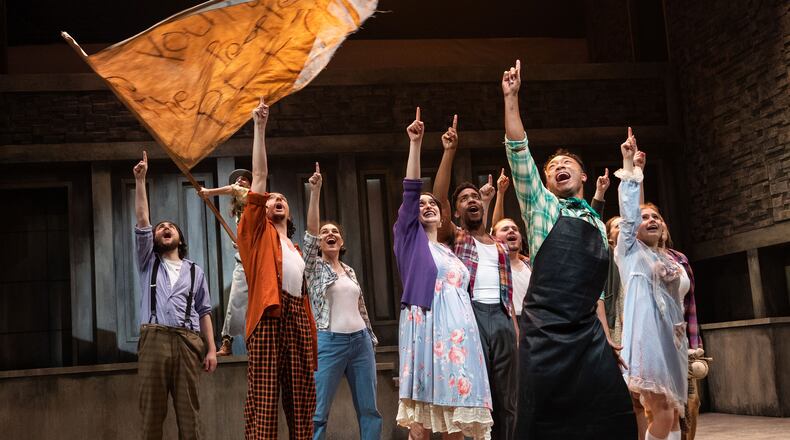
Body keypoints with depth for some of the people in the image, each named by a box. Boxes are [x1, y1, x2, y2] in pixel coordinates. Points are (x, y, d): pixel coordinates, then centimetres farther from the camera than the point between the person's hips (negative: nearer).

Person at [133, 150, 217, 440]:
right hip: (154, 339, 0)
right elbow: (142, 220, 10)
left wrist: (211, 348, 3)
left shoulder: (195, 272, 21)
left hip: (188, 342, 0)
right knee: (151, 410, -5)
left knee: (189, 411, -4)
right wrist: (140, 180, 3)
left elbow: (204, 312, 14)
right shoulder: (148, 262, 20)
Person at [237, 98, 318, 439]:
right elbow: (259, 176, 5)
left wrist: (311, 338, 12)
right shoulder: (259, 233, 13)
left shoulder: (296, 250, 27)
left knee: (301, 404, 3)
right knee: (263, 403, -10)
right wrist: (259, 126, 1)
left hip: (298, 320, 5)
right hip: (268, 318, -5)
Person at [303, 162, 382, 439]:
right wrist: (315, 191, -20)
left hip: (360, 340, 5)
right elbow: (310, 232, -12)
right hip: (329, 341, -5)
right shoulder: (314, 267, 2)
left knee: (369, 410, 5)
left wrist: (371, 338, 17)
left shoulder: (350, 271, 16)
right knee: (317, 414, -4)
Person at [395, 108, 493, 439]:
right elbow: (410, 191, -1)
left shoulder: (450, 252, 24)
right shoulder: (410, 239, 9)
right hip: (425, 329, -5)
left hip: (458, 333, 5)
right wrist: (415, 143, -6)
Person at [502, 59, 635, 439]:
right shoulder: (542, 207, 9)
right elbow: (518, 152, -3)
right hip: (545, 332, -4)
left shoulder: (597, 225, 22)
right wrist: (511, 98, -8)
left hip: (588, 333, 5)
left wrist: (606, 335, 15)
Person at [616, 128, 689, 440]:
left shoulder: (672, 261, 21)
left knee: (674, 414, 6)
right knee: (662, 413, -15)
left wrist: (683, 339, 20)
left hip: (673, 339, 7)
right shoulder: (630, 251, 4)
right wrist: (629, 162, -10)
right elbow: (628, 210, -7)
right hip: (647, 337, -7)